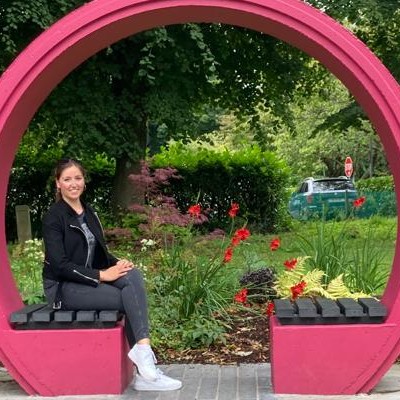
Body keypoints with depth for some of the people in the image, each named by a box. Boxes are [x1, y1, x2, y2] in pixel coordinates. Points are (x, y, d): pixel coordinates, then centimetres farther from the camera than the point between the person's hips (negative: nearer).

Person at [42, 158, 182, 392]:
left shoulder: (90, 213, 13)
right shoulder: (54, 217, -9)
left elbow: (100, 252, 16)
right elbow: (59, 264, -17)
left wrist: (117, 264, -7)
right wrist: (101, 275, -23)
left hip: (90, 279, 6)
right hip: (63, 287, -6)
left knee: (133, 276, -23)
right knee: (129, 299, -24)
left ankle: (143, 353, -29)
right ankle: (145, 371, -21)